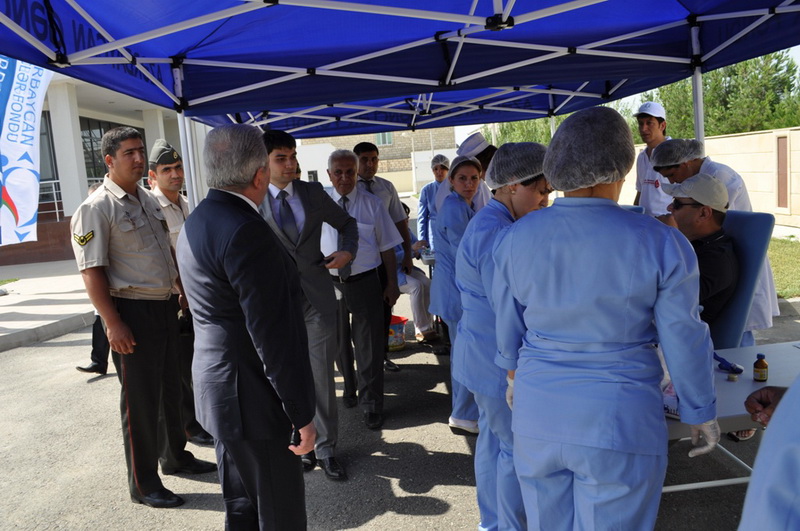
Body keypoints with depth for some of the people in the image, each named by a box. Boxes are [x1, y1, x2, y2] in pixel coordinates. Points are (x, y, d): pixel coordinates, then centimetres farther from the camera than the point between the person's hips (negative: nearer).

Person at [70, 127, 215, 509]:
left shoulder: (148, 201, 13)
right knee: (140, 399, 2)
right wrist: (113, 323, -22)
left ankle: (174, 456, 39)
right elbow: (91, 271, -18)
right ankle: (143, 483, 18)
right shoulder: (97, 208, -13)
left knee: (169, 388, 20)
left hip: (164, 307, 8)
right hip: (132, 312, -8)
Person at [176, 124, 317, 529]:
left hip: (219, 389, 10)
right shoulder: (246, 231, -23)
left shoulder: (195, 222, 8)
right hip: (253, 399, -9)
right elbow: (274, 336, -23)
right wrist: (301, 413, -16)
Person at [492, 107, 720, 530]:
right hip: (619, 423, -3)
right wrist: (702, 414, 9)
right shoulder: (660, 244, -14)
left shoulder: (514, 238, -5)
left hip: (536, 417, 3)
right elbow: (684, 342, -6)